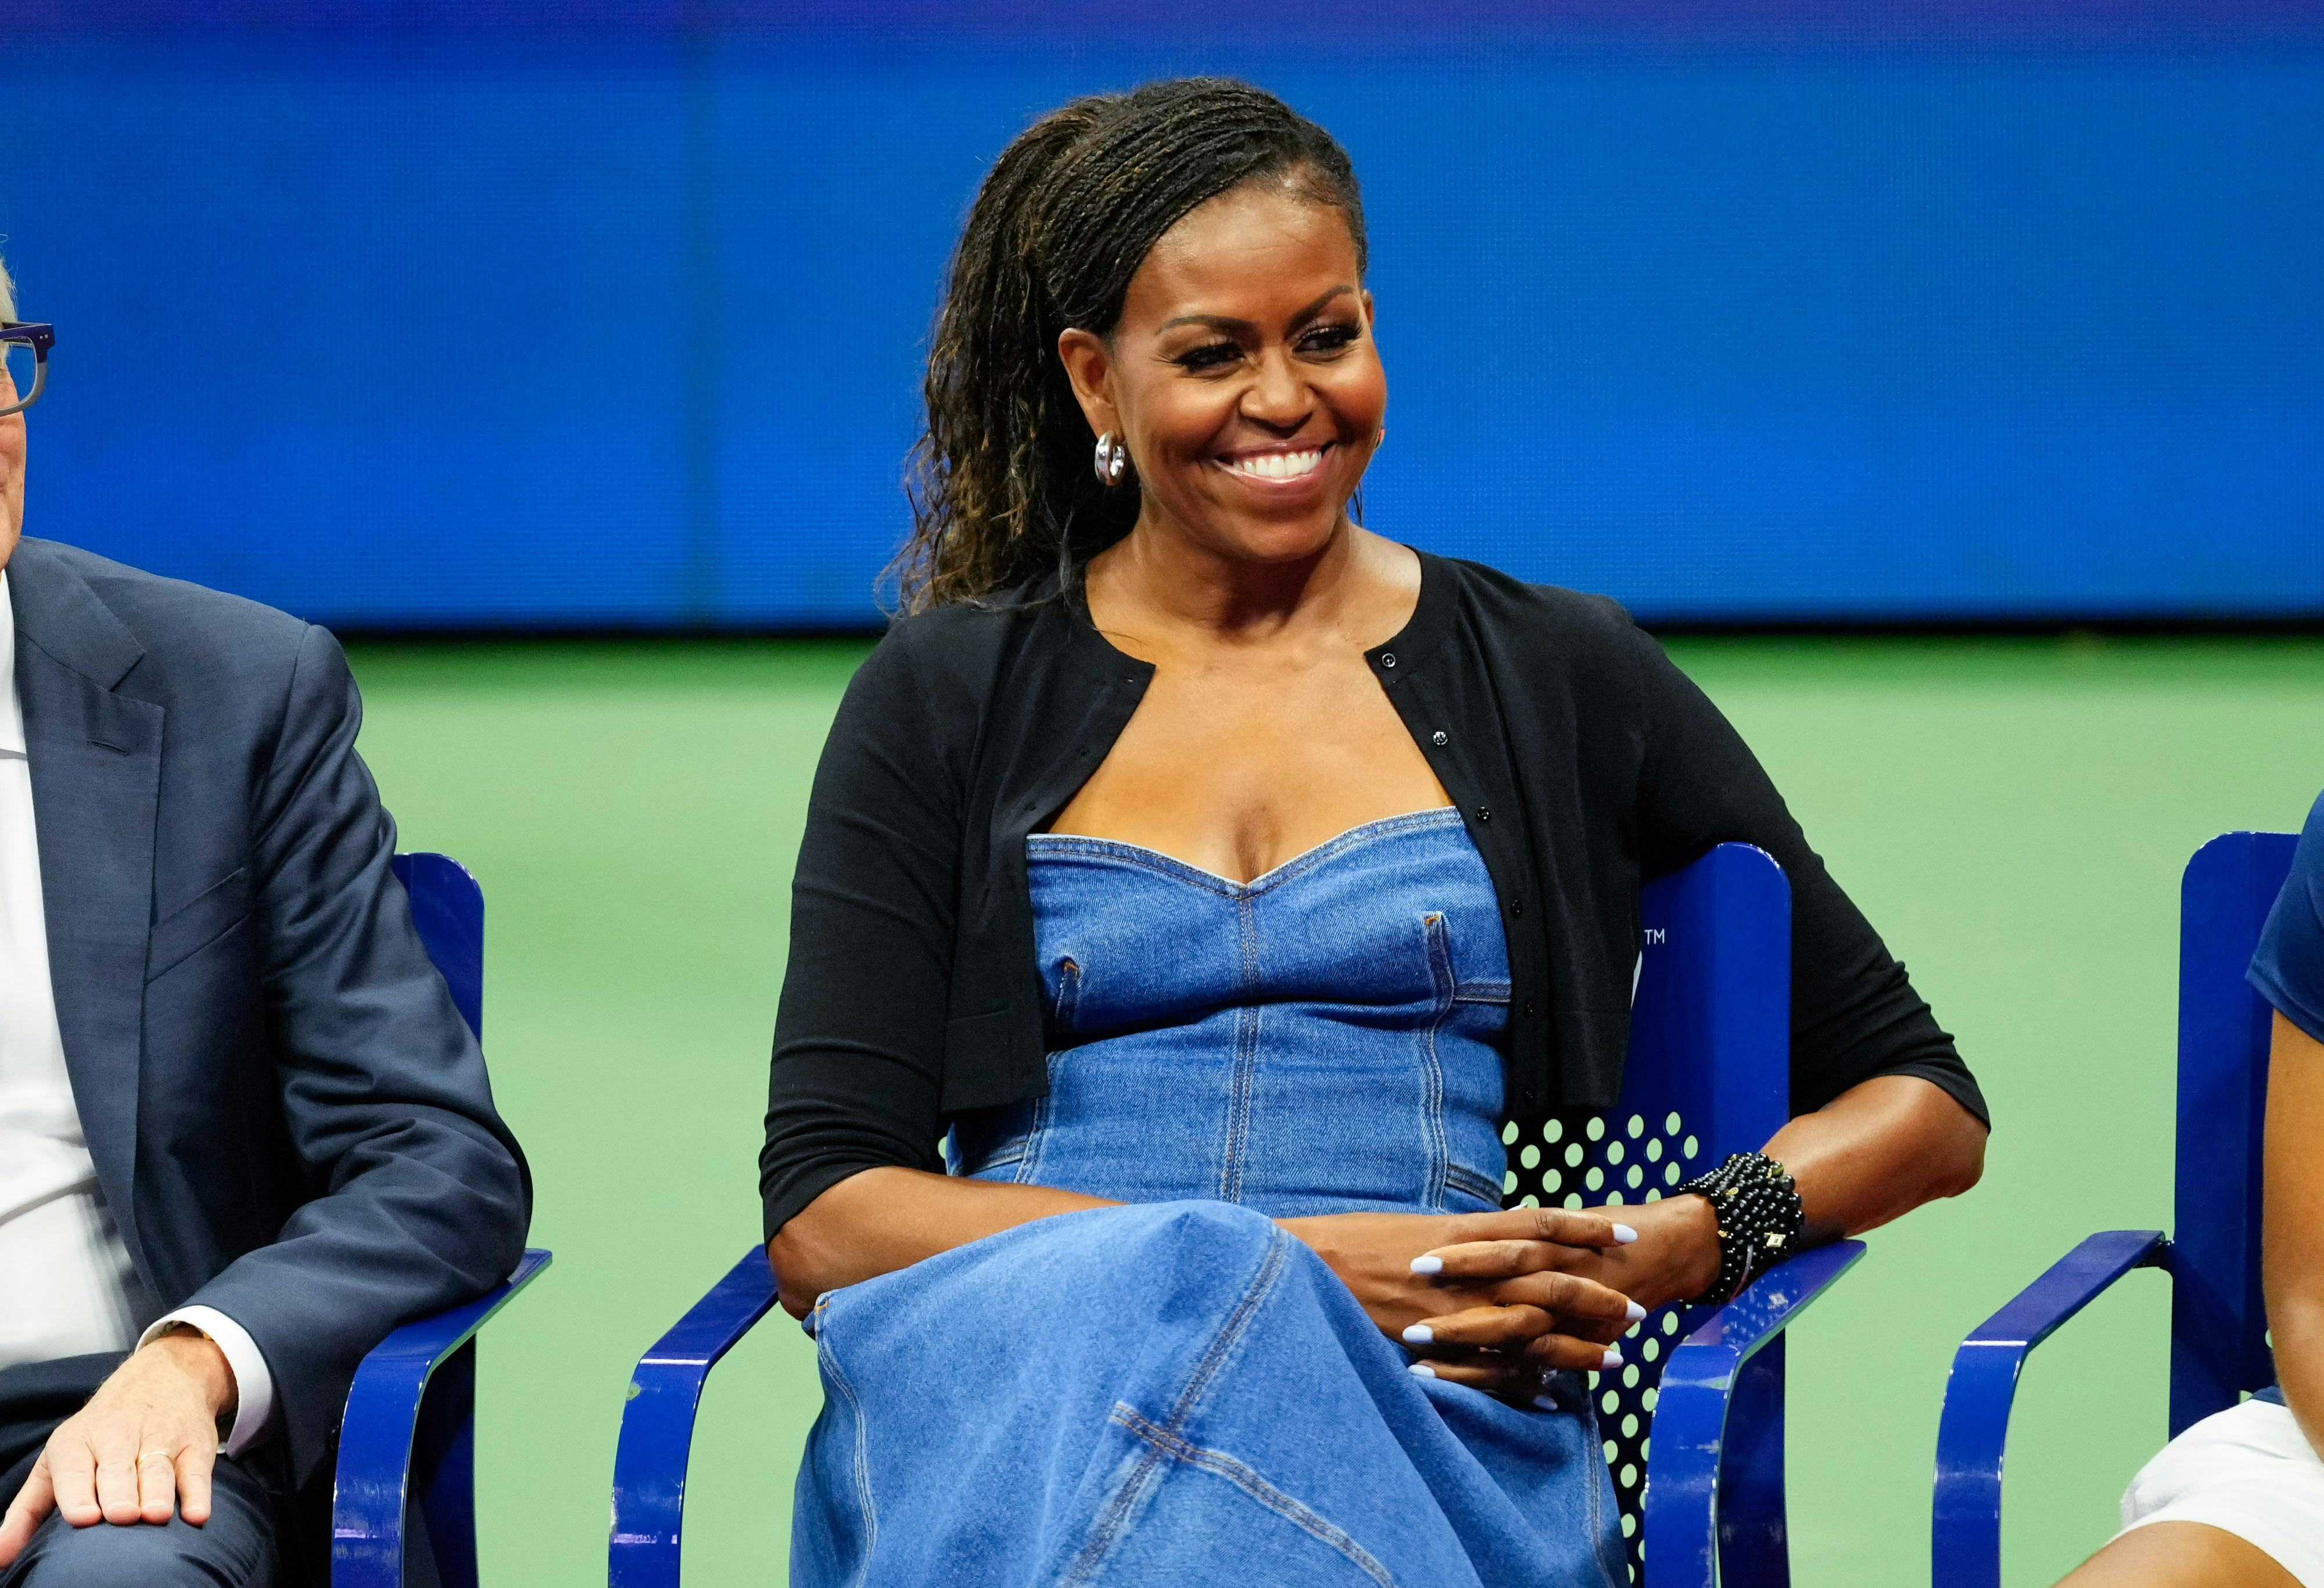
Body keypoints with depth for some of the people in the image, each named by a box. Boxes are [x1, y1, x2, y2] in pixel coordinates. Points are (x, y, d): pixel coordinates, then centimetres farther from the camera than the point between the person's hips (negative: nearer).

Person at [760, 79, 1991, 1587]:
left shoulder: (1566, 683, 16)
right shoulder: (947, 700, 15)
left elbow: (1926, 1104, 20)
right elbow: (822, 1212, 3)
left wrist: (1695, 1239, -3)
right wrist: (1277, 1262, -11)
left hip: (1436, 1407, -1)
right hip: (1014, 1381, 1)